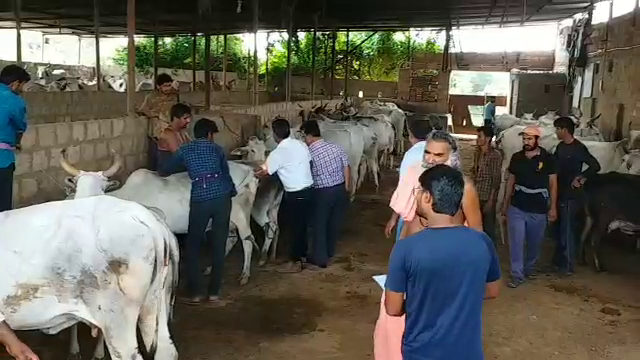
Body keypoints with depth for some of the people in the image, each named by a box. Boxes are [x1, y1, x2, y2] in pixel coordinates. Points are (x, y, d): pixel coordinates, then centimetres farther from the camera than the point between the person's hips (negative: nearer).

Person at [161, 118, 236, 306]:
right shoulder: (216, 148, 17)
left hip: (200, 200, -1)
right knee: (219, 246, 7)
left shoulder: (185, 149, 15)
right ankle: (214, 294, 10)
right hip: (222, 198, 1)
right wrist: (232, 192, 39)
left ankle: (194, 293, 13)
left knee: (193, 246, 13)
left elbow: (165, 170, 26)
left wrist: (184, 165, 47)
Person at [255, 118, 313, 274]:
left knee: (295, 227, 4)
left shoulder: (277, 153, -18)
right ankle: (302, 254, 33)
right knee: (302, 225, 20)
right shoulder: (301, 144, 2)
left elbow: (264, 172, -9)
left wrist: (254, 172, 13)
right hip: (308, 190, 7)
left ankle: (295, 262, 14)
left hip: (295, 195, -7)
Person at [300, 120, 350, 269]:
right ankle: (330, 252, 37)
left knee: (319, 225, 10)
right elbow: (346, 168, 2)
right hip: (340, 189, 5)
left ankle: (320, 259, 17)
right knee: (335, 223, 19)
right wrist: (346, 187, 10)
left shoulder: (308, 154, -15)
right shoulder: (336, 147, -1)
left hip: (323, 193, -5)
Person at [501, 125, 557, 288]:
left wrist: (553, 207, -4)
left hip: (539, 209, -1)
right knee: (516, 242, -2)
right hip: (517, 208, 1)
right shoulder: (516, 157, 2)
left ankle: (529, 268, 36)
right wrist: (505, 204, 9)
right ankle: (517, 275, 5)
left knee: (535, 243, 14)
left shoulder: (547, 158, -5)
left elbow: (553, 183, -1)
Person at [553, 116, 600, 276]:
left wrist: (580, 178, -14)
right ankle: (558, 260, 25)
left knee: (568, 230, -2)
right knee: (559, 228, 14)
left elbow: (595, 166, -19)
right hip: (559, 193, 8)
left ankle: (568, 266, 6)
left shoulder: (578, 148, -14)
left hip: (571, 195, -8)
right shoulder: (560, 147, 10)